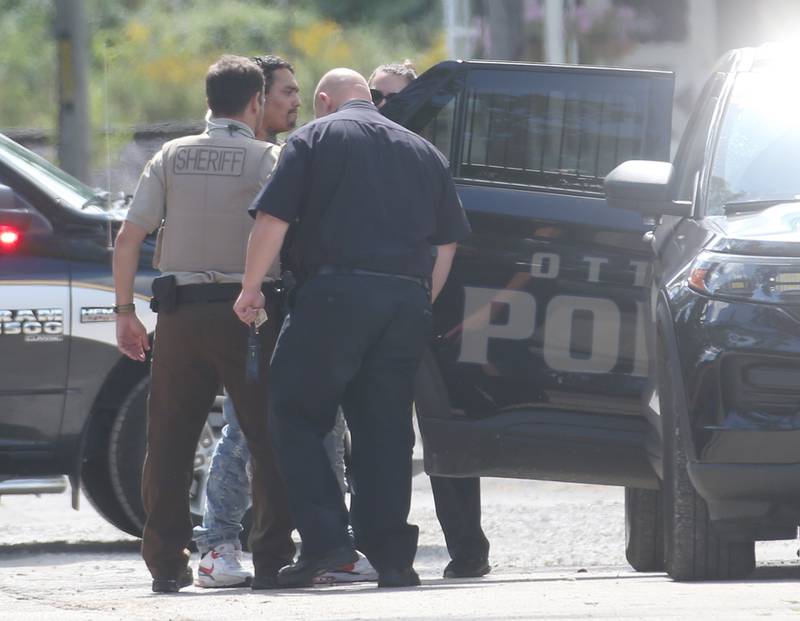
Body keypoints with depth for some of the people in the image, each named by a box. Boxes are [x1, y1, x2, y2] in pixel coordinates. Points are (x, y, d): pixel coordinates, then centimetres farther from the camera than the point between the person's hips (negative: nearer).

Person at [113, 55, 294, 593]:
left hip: (180, 312, 3)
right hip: (247, 312, -3)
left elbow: (130, 237, 3)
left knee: (170, 441, 8)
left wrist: (125, 312, 8)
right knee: (270, 438, 4)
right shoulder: (267, 158, -1)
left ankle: (166, 561, 5)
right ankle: (273, 557, -1)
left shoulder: (172, 157, 7)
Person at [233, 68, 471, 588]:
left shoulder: (315, 139, 6)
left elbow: (272, 220, -3)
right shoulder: (423, 152, 22)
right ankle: (391, 555, 5)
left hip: (337, 292, -5)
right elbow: (447, 243, 19)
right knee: (385, 428, 8)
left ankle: (326, 539, -10)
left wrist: (251, 289, 5)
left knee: (296, 415, 2)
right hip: (408, 300, 5)